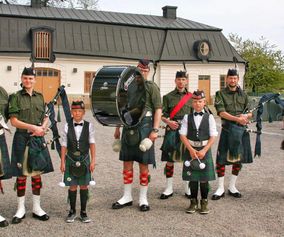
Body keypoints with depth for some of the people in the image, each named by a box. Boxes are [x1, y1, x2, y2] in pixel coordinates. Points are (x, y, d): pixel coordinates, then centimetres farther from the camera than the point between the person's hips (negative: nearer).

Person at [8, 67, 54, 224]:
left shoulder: (39, 97, 10)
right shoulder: (16, 97, -3)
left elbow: (46, 118, 13)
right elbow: (14, 121, -9)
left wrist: (43, 128, -8)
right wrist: (33, 127, -17)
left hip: (38, 139, 4)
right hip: (22, 139, -4)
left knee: (37, 173, 8)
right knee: (21, 174, 3)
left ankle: (37, 208, 19)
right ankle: (21, 209, 16)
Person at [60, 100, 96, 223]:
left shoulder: (89, 126, -2)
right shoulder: (67, 126, -2)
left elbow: (92, 144, 0)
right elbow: (64, 145, 1)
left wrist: (93, 161, -4)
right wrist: (62, 162, -1)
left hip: (84, 159, 0)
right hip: (71, 159, 0)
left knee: (84, 186, 7)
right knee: (72, 186, 6)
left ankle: (83, 212, 19)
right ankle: (72, 211, 22)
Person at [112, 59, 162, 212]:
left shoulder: (152, 87, -2)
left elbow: (158, 109, -8)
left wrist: (155, 130, -17)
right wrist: (117, 128, 15)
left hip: (144, 126, -5)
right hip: (128, 126, 5)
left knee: (143, 164, 3)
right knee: (127, 162, 8)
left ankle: (143, 198, 14)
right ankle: (127, 197, 20)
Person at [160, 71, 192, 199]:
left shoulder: (191, 97, 10)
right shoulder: (168, 97, 5)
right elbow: (162, 115, 3)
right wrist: (168, 122, -14)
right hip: (172, 130, -1)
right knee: (169, 160, 1)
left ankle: (187, 188, 18)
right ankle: (169, 188, 13)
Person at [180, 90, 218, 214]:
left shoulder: (209, 117, 1)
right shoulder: (187, 117, 3)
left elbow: (213, 136, -3)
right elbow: (183, 135, -1)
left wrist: (204, 151, -13)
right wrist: (191, 150, -11)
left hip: (204, 150, -1)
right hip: (191, 150, 1)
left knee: (204, 178, 4)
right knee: (192, 178, 7)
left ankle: (204, 202, 16)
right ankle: (193, 202, 18)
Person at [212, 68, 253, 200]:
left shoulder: (243, 94, 13)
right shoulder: (221, 94, 1)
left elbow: (250, 113, 13)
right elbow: (221, 112, -11)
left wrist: (245, 116, -11)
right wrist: (237, 119, -21)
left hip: (242, 130, 4)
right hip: (228, 129, -4)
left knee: (239, 159, 9)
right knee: (221, 159, -4)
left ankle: (232, 187, 23)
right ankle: (220, 188, 8)